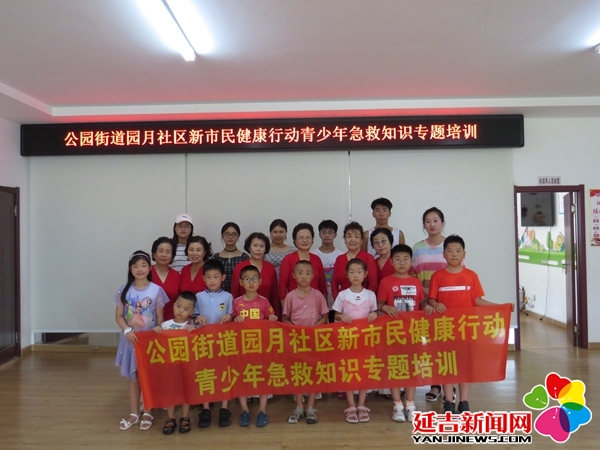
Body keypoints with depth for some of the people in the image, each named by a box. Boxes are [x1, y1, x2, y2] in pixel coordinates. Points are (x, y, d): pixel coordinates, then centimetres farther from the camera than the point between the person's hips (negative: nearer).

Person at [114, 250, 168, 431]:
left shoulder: (156, 290, -7)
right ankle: (134, 413, 25)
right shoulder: (124, 290, -3)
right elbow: (119, 316, 0)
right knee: (133, 376, 12)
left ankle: (147, 412, 22)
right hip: (131, 339, 2)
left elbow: (160, 317, -2)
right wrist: (127, 330, -15)